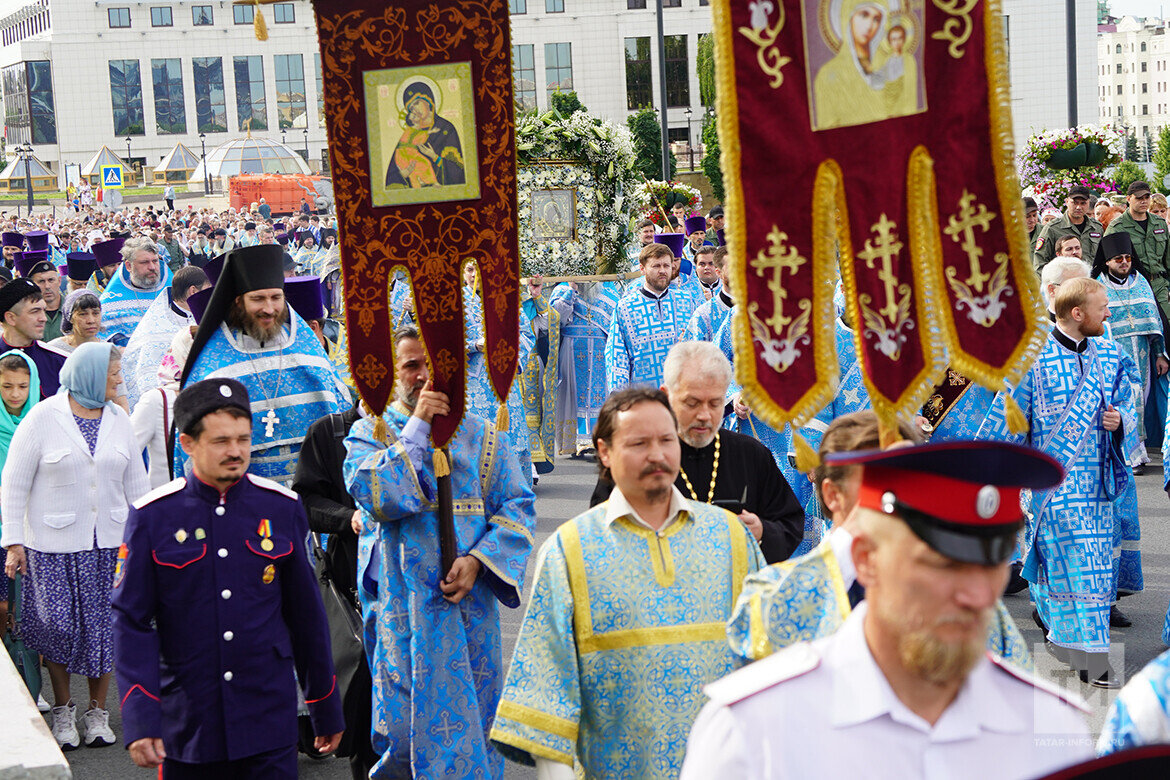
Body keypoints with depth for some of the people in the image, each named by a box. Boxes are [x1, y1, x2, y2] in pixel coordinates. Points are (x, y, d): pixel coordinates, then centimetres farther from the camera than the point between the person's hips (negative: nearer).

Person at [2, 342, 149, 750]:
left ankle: (97, 712, 18)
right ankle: (62, 710, 18)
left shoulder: (118, 420, 7)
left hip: (110, 543, 4)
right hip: (55, 545, -3)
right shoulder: (43, 418, -6)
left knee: (105, 625, 4)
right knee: (59, 625, -1)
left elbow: (136, 483, 13)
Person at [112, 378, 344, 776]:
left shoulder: (282, 507, 2)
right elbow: (132, 623, -3)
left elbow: (306, 612, 9)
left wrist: (326, 708, 13)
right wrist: (140, 720, -12)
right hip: (186, 726, -1)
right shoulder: (152, 517, -4)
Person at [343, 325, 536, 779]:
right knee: (403, 724, -1)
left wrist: (478, 560, -12)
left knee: (472, 722, 7)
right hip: (402, 607, -2)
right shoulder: (369, 432, 4)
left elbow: (518, 507, 3)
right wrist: (416, 427, -15)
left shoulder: (482, 436, 9)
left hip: (471, 602, 2)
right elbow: (374, 496, -16)